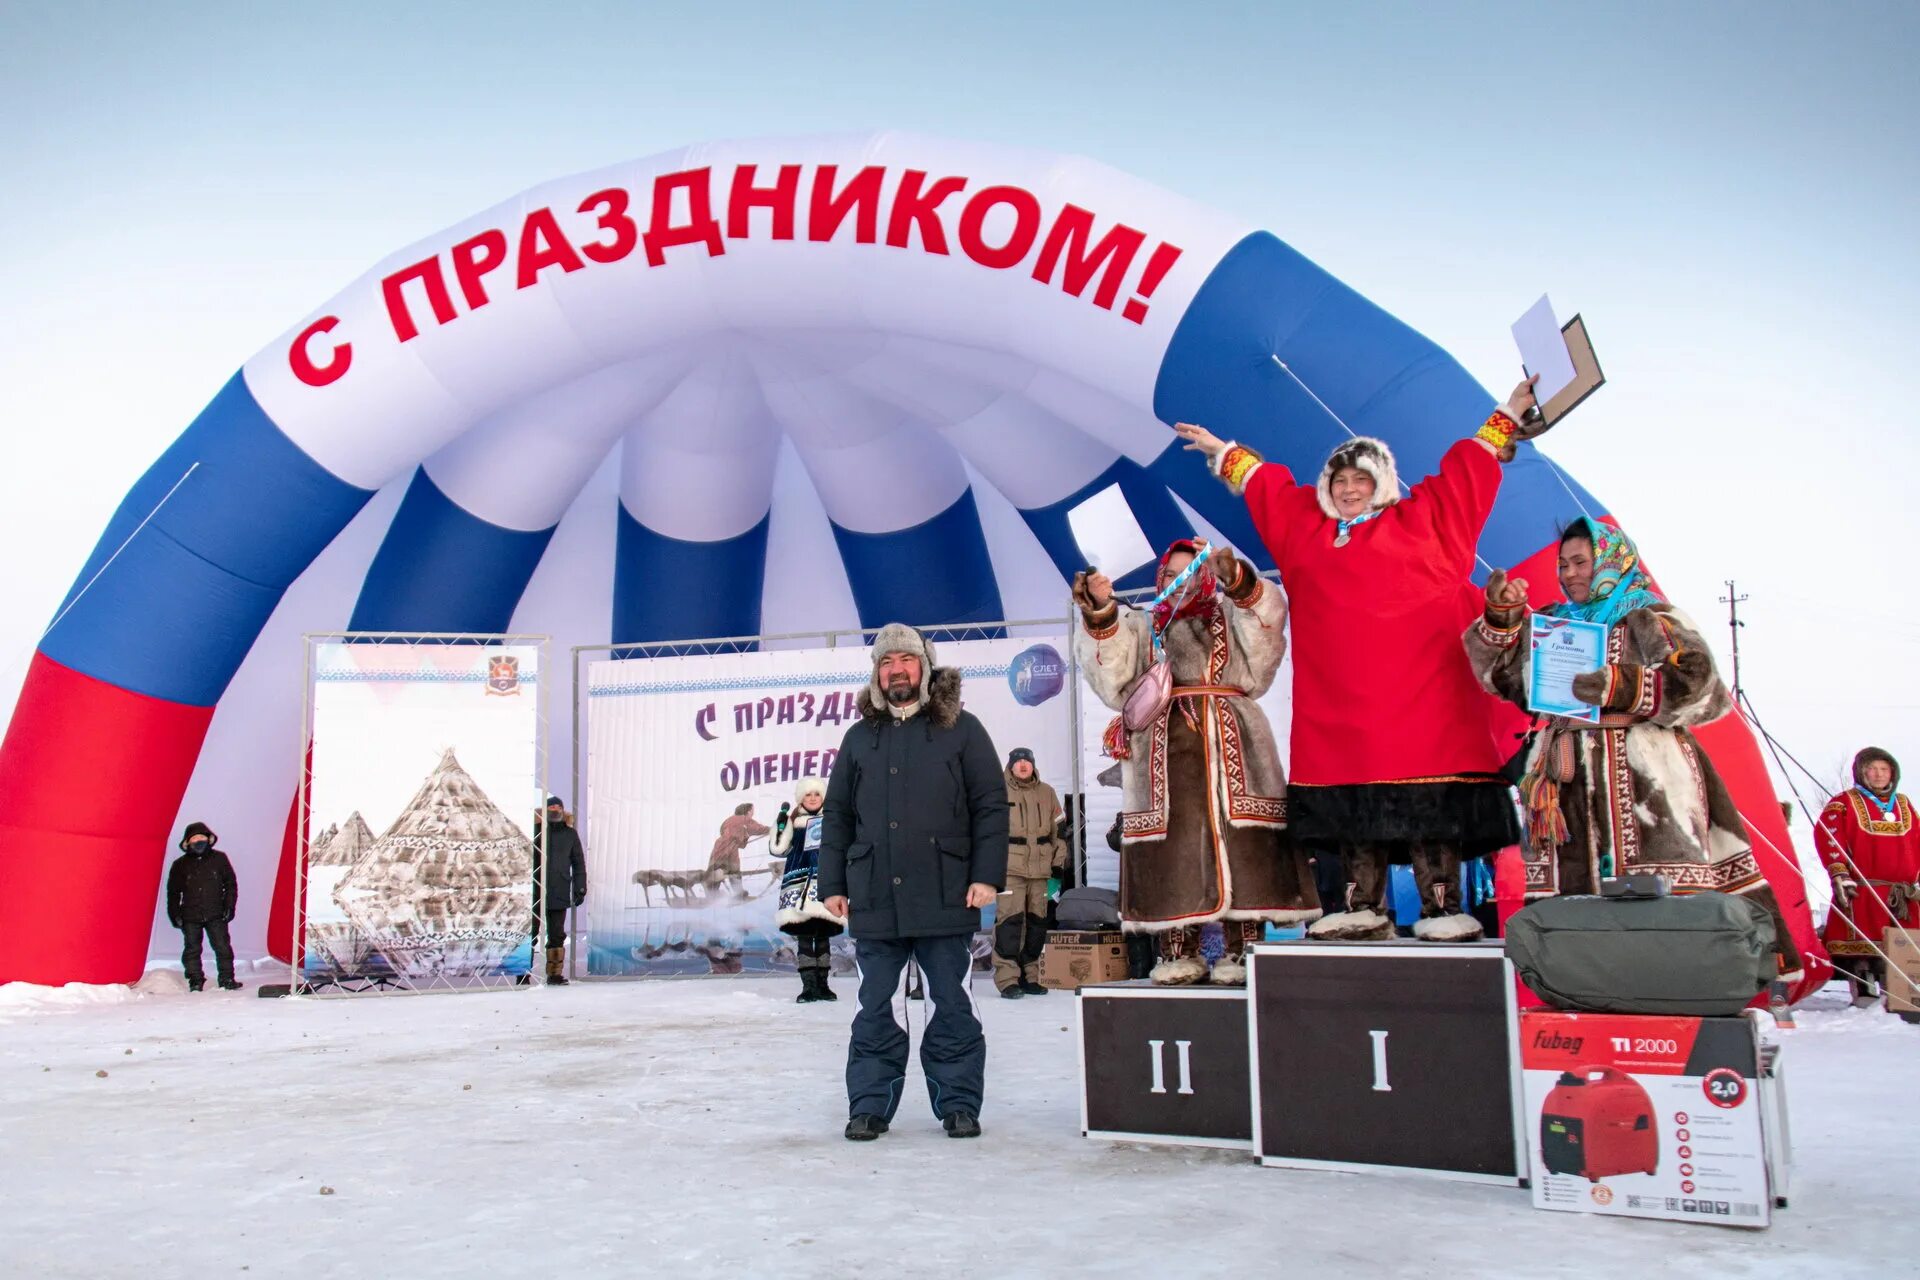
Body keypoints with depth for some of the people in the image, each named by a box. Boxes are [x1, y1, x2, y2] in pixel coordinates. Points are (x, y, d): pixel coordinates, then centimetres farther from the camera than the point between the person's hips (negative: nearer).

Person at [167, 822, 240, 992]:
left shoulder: (219, 859, 4)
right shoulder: (180, 865, 4)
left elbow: (230, 884, 9)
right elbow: (173, 892, 9)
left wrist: (229, 907, 2)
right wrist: (175, 914, 2)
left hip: (215, 915, -1)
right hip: (190, 917, 1)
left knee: (223, 947, -3)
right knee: (192, 950, 4)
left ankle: (227, 979, 5)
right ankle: (196, 982, 13)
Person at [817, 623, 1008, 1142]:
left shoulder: (961, 729, 4)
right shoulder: (860, 738, 12)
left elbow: (992, 806, 1)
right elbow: (837, 816, 14)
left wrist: (986, 875, -7)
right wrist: (833, 883, 8)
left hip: (945, 899, -2)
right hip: (874, 902, 2)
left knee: (952, 1006, 6)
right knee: (875, 1009, 7)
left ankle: (958, 1104, 16)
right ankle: (869, 1106, 16)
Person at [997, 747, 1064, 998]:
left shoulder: (1047, 793, 15)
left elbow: (1059, 828, 19)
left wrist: (1059, 859, 15)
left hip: (1040, 867, 5)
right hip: (1010, 866, -5)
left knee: (1037, 921, 8)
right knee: (1009, 918, -13)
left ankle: (1029, 976, 18)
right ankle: (1007, 979, -11)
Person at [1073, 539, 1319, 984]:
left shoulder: (1232, 618, 22)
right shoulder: (1140, 627, 24)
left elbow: (1264, 635, 0)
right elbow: (1111, 671, 6)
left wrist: (1236, 581, -17)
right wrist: (1101, 612, -10)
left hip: (1228, 748, -1)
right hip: (1164, 754, 1)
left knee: (1238, 844, -9)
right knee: (1169, 851, -6)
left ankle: (1243, 948, -6)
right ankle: (1179, 951, -1)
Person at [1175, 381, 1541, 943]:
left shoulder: (1423, 518, 12)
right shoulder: (1308, 527, 19)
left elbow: (1466, 468, 18)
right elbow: (1265, 482, 31)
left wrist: (1508, 416, 22)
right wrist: (1222, 451, 38)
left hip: (1419, 689, -3)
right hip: (1340, 696, 3)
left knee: (1430, 802, -8)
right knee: (1353, 804, 1)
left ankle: (1442, 908, -6)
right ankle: (1364, 910, 4)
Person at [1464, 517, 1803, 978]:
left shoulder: (1652, 620, 5)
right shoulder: (1551, 625, 20)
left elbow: (1697, 686, -6)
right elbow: (1500, 673, 16)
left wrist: (1622, 687, -19)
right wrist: (1501, 616, 0)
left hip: (1646, 782, -4)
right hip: (1571, 784, 5)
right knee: (1574, 889, 0)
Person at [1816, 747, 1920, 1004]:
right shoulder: (1844, 803, 3)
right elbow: (1826, 835, -8)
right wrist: (1839, 875, -16)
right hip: (1860, 892, -4)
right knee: (1860, 940, -8)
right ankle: (1863, 993, -3)